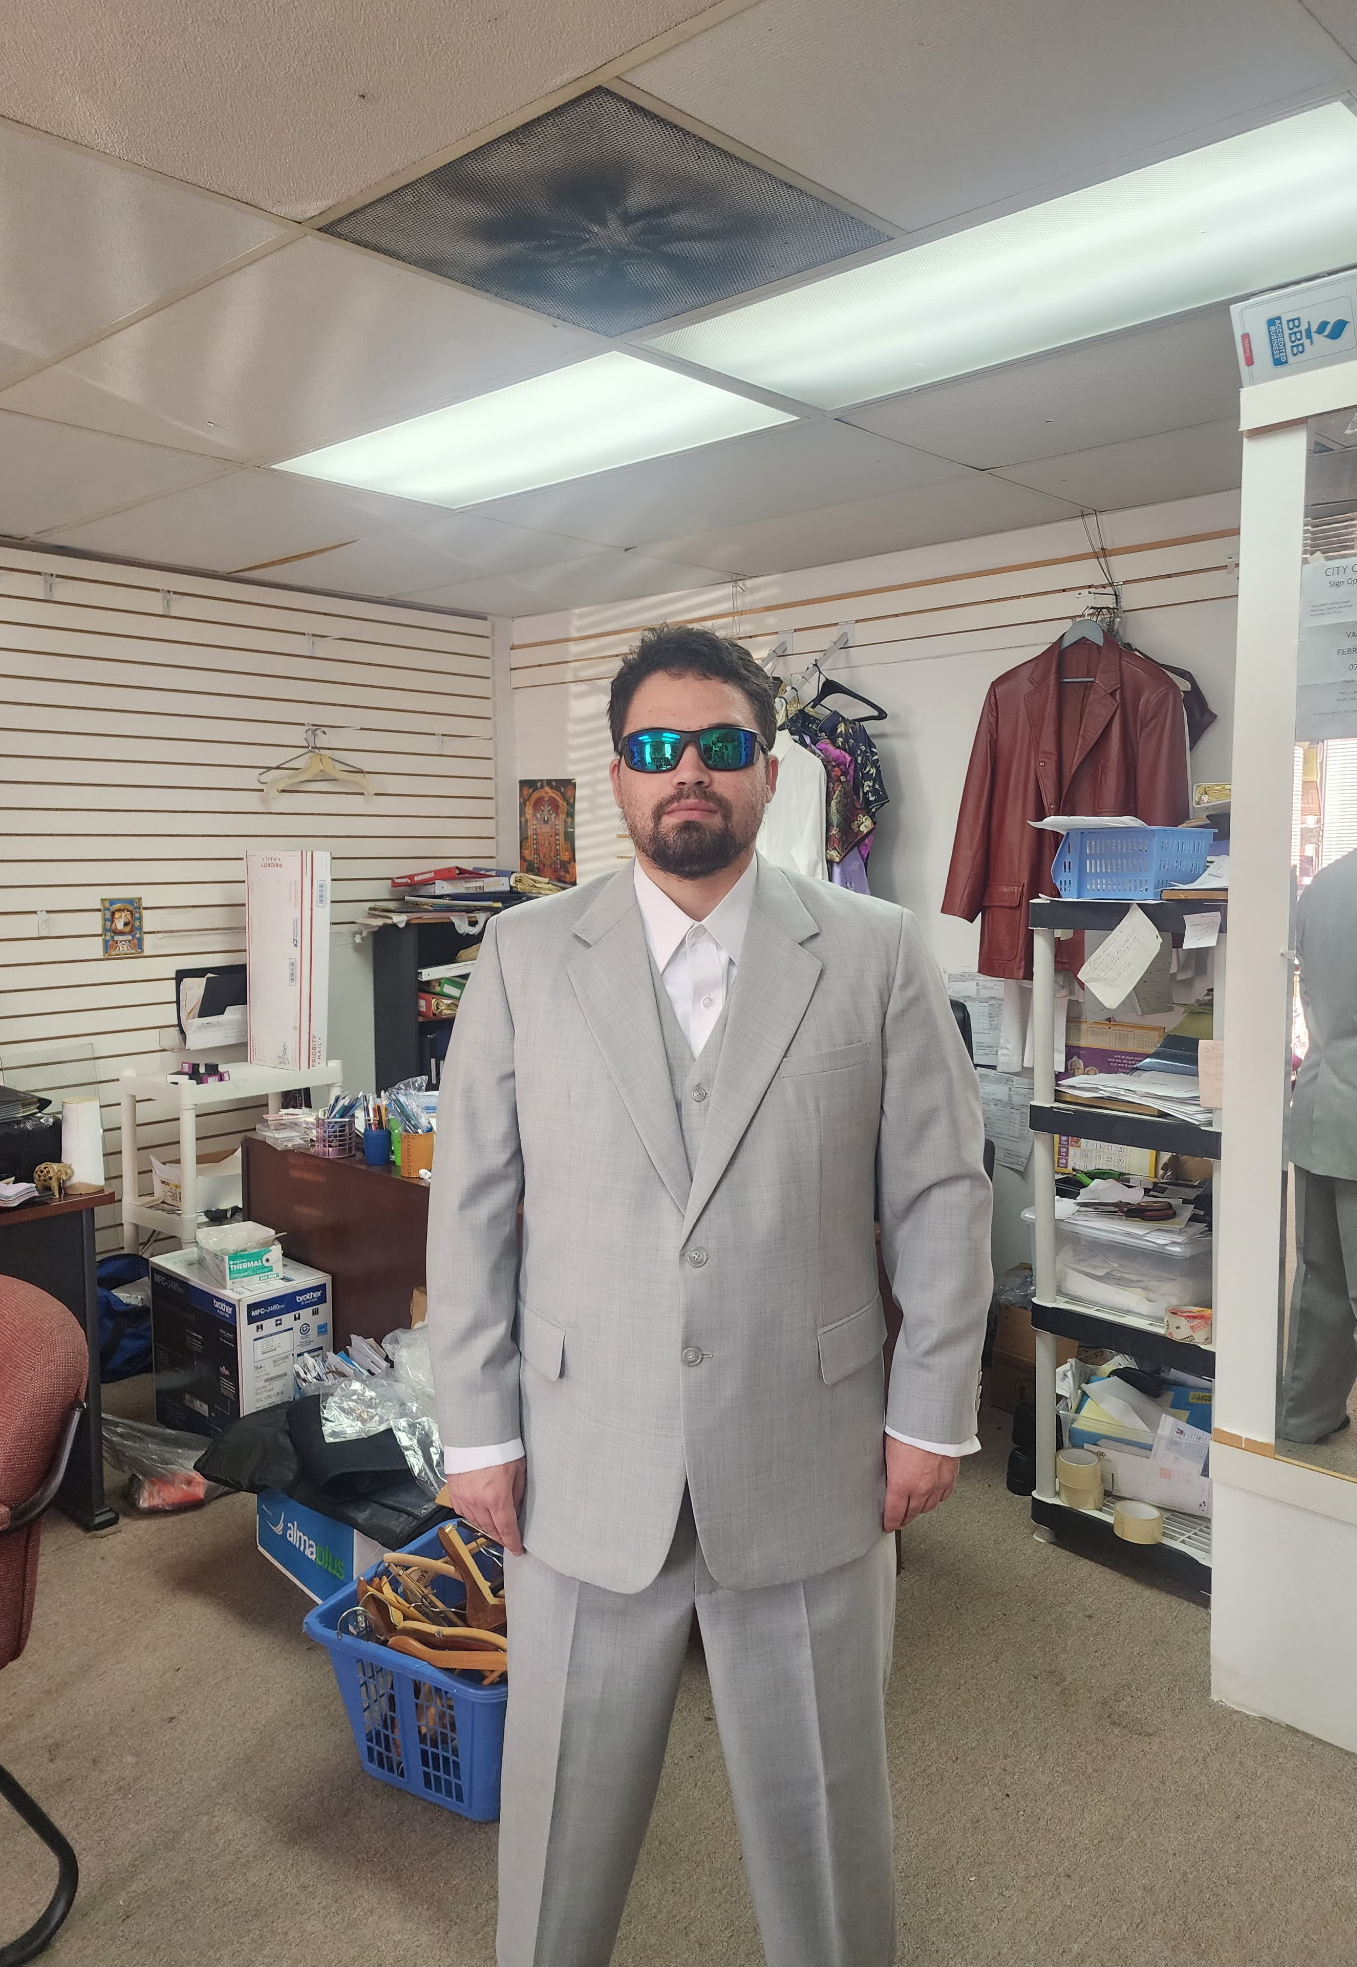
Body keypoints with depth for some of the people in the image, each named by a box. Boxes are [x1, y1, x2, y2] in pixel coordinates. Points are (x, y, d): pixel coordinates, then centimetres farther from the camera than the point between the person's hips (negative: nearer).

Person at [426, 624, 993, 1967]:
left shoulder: (876, 955, -3)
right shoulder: (525, 956, -1)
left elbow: (941, 1194, 0)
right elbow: (469, 1204, 0)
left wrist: (931, 1414, -1)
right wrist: (477, 1430, -1)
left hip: (809, 1465, 0)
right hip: (580, 1465, 1)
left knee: (820, 1796, 20)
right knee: (564, 1794, 19)